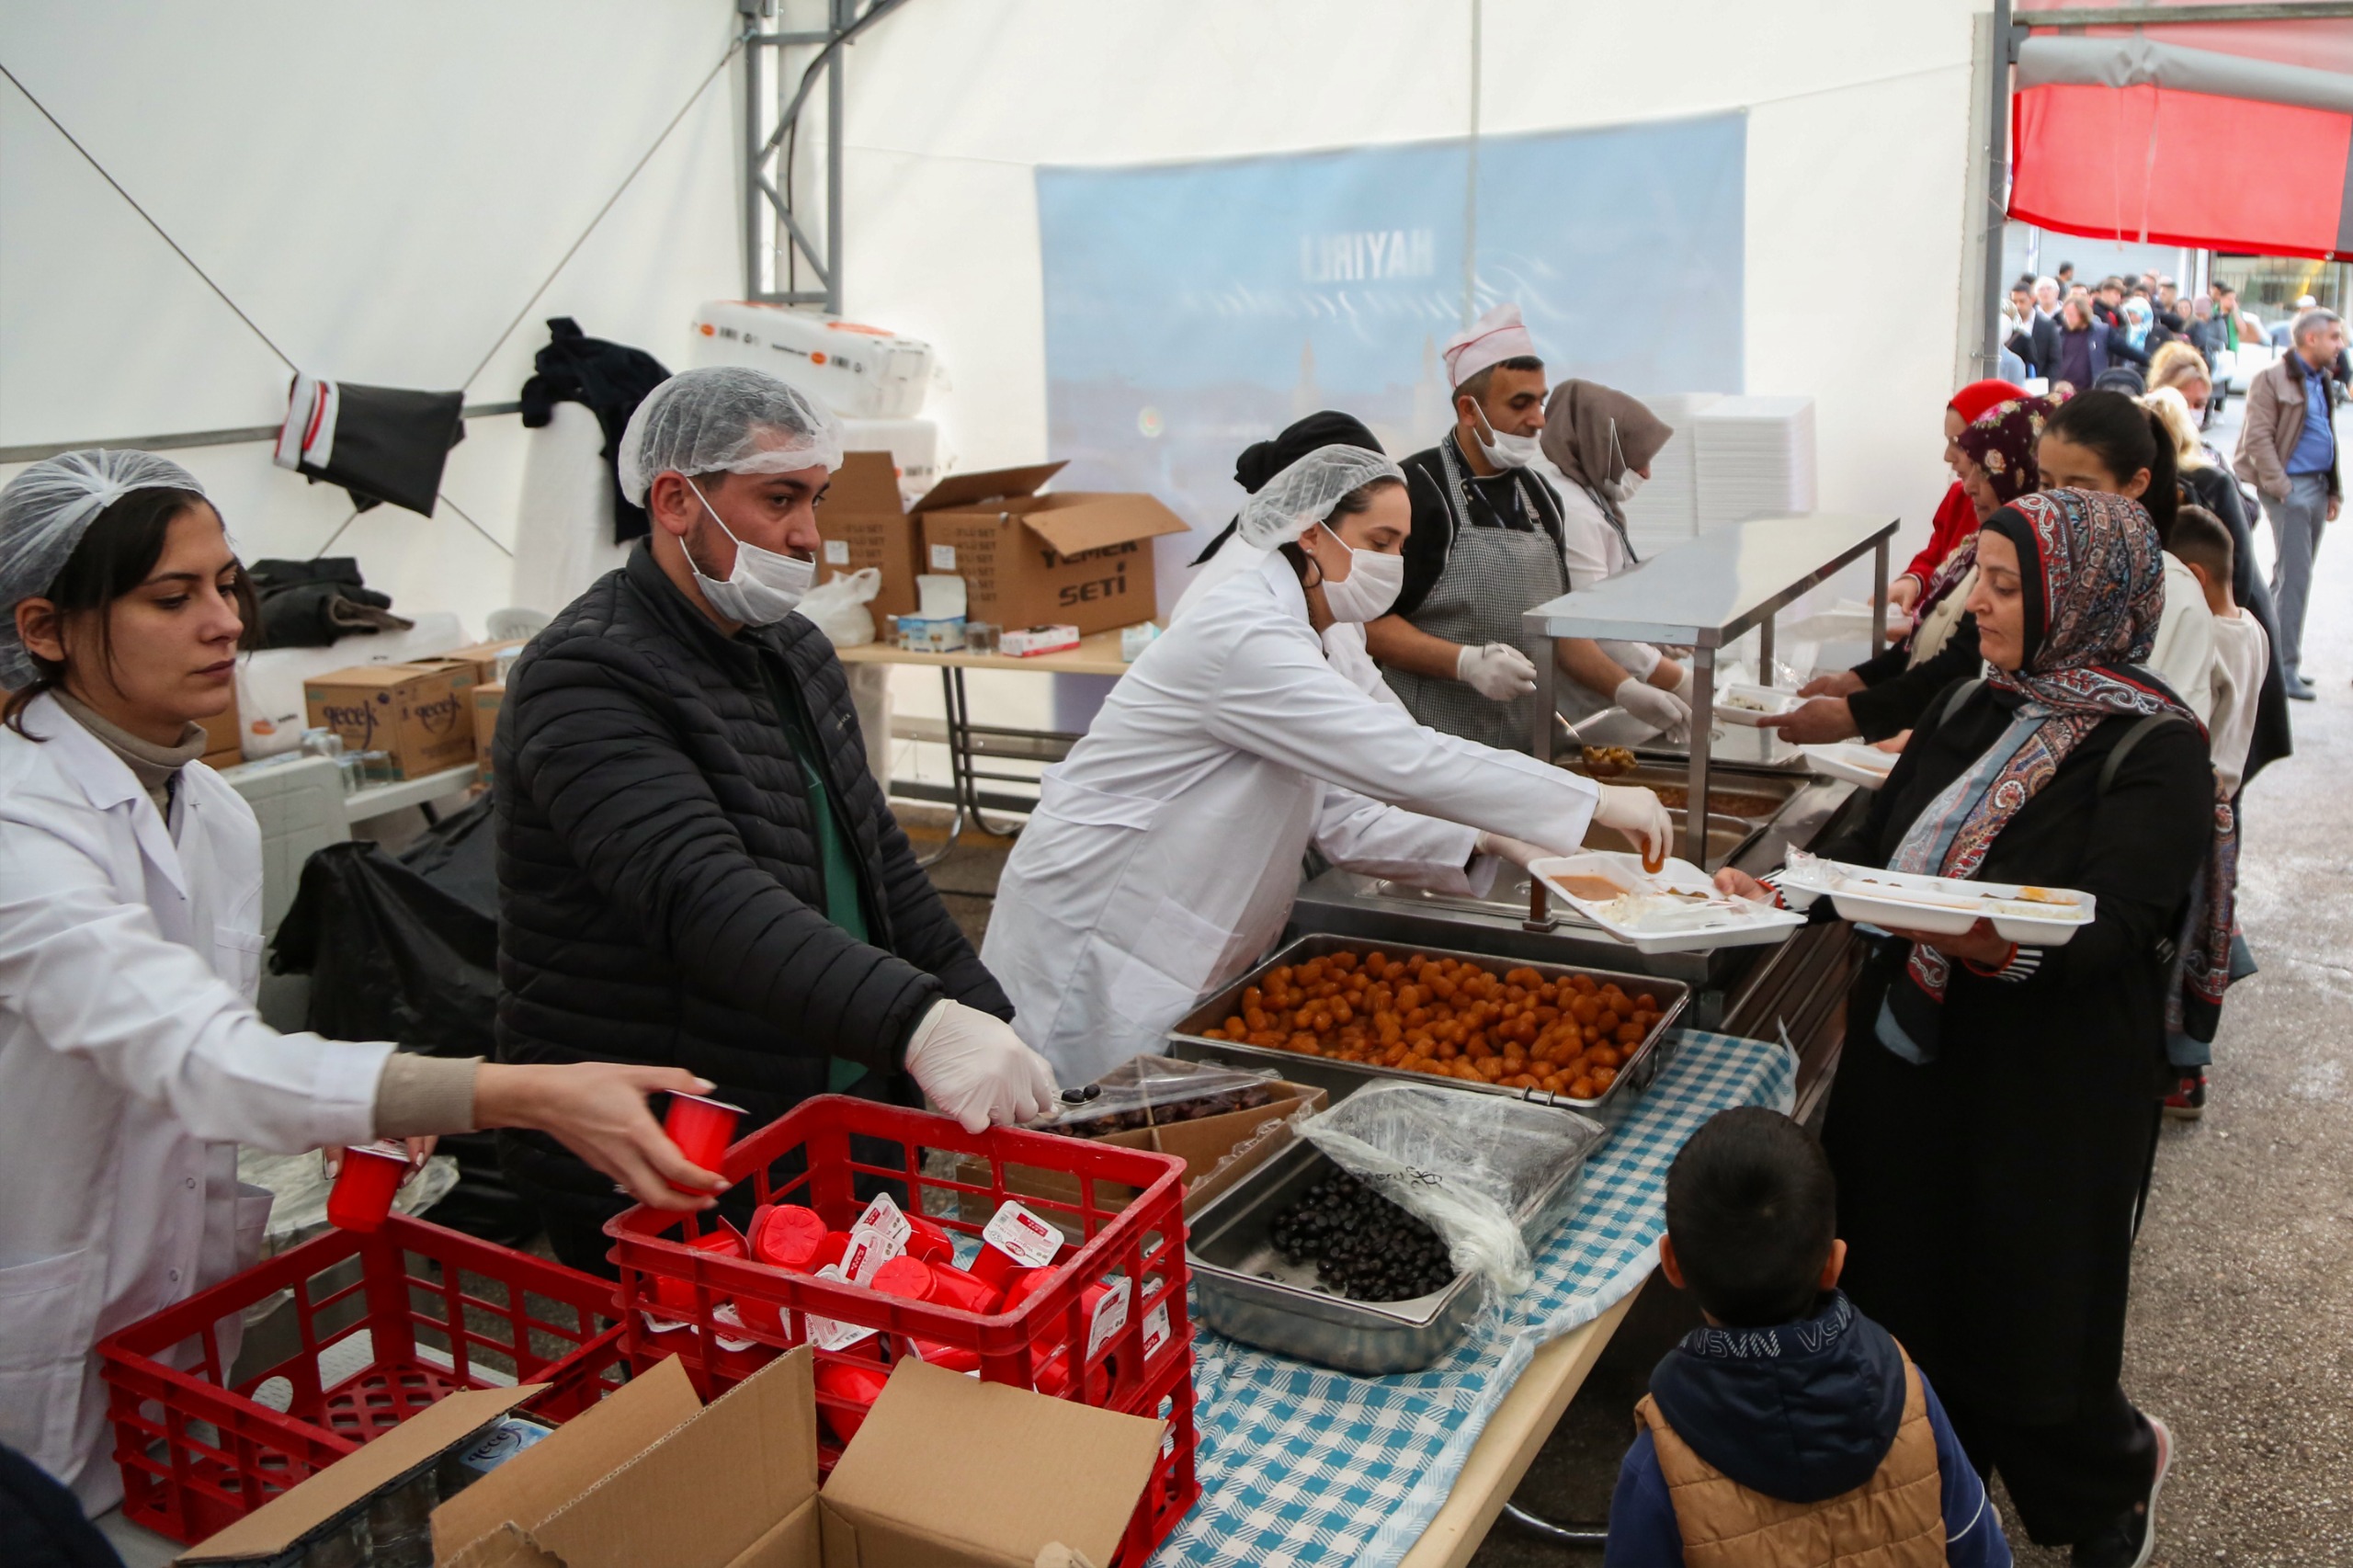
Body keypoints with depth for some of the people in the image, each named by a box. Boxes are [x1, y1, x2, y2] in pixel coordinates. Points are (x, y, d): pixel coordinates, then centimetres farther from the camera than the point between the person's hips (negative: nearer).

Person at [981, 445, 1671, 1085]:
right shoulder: (1244, 637, -22)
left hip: (1175, 952, 10)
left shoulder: (1287, 635, 10)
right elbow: (1403, 761, -29)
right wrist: (1594, 801, -24)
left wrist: (1485, 841, -4)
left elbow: (1339, 817, 8)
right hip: (1090, 944, -10)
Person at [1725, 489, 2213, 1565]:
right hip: (1906, 1057, 6)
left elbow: (2096, 932, -24)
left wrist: (1975, 940, -43)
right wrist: (1779, 891, -8)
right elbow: (1875, 844, 10)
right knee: (1894, 1300, 15)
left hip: (2042, 1092, -6)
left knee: (2023, 1326, 9)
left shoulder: (2153, 750, -13)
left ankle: (2114, 1477, 41)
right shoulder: (1972, 709, 6)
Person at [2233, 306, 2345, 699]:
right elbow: (2258, 438, -13)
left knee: (2294, 576, 11)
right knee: (2294, 577, -10)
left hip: (2317, 486, 8)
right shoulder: (2272, 379, -8)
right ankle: (2285, 665, -6)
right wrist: (2279, 486, -18)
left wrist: (2334, 490, 15)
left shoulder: (2322, 382, 17)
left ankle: (2276, 656, 18)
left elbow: (2328, 439, 23)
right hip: (2290, 487, -8)